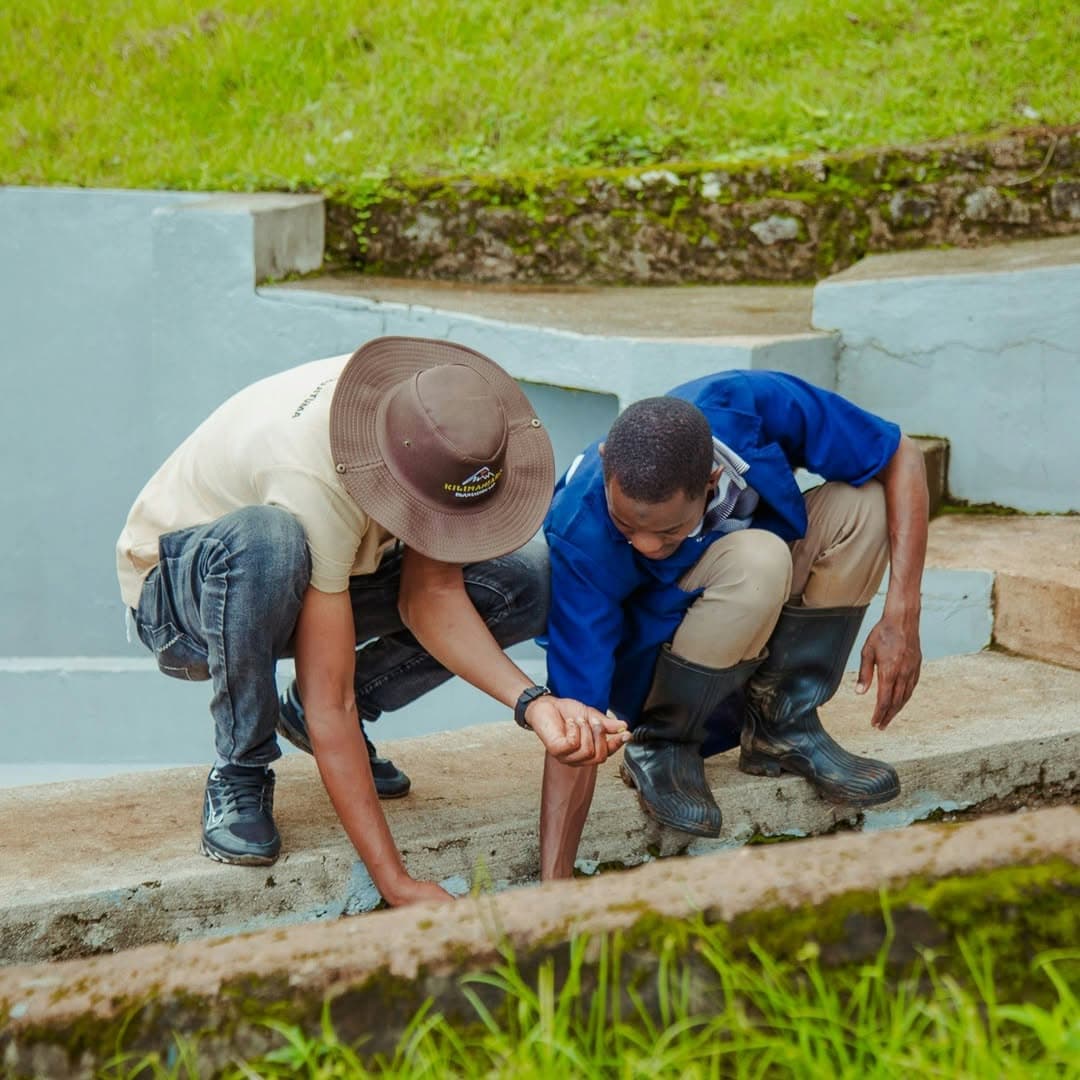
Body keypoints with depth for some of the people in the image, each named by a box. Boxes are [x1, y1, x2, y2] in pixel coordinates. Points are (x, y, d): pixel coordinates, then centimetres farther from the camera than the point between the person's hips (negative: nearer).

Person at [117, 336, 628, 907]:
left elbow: (430, 594, -19)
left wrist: (534, 703, -35)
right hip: (174, 597, -6)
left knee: (527, 585, -13)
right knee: (262, 540, -43)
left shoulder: (440, 422, -22)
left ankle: (305, 711, 3)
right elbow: (330, 705, -39)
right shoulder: (316, 487, -40)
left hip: (320, 580, 6)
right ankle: (239, 775, -19)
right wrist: (397, 884, -40)